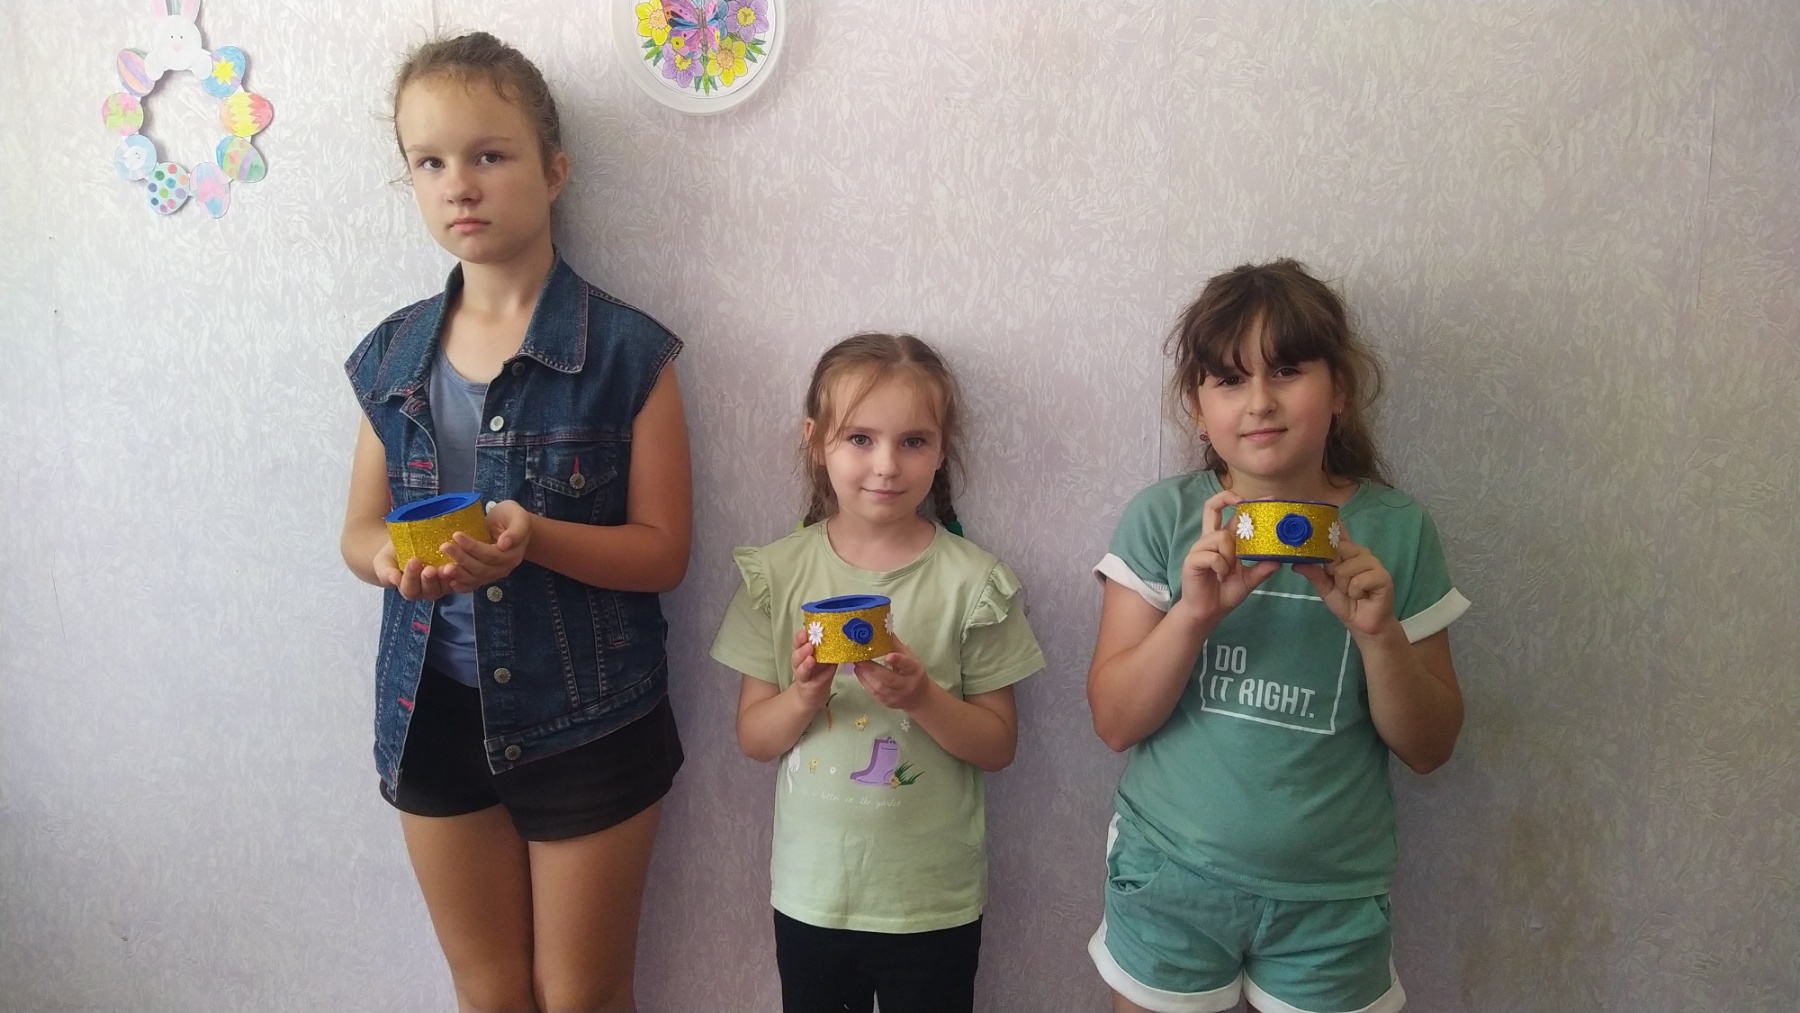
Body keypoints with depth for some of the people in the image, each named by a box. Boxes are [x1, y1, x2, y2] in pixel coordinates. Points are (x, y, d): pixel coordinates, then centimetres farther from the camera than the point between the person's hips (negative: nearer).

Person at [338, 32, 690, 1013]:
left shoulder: (626, 350, -12)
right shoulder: (393, 353, 1)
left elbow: (661, 551, -11)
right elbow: (360, 529, 7)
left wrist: (535, 536, -28)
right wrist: (391, 557, -16)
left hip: (587, 719, -3)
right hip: (435, 711, 4)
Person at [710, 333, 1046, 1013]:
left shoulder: (972, 582, -10)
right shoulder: (777, 575, -5)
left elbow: (998, 745, -6)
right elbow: (753, 739, -1)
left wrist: (921, 696, -23)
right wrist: (806, 696, -21)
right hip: (809, 890, 2)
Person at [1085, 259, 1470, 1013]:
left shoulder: (1398, 531, -5)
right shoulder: (1161, 519, -8)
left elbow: (1429, 747, -1)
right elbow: (1116, 720, -9)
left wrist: (1379, 634, -19)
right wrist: (1195, 611, -24)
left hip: (1333, 896, 1)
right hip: (1169, 881, 0)